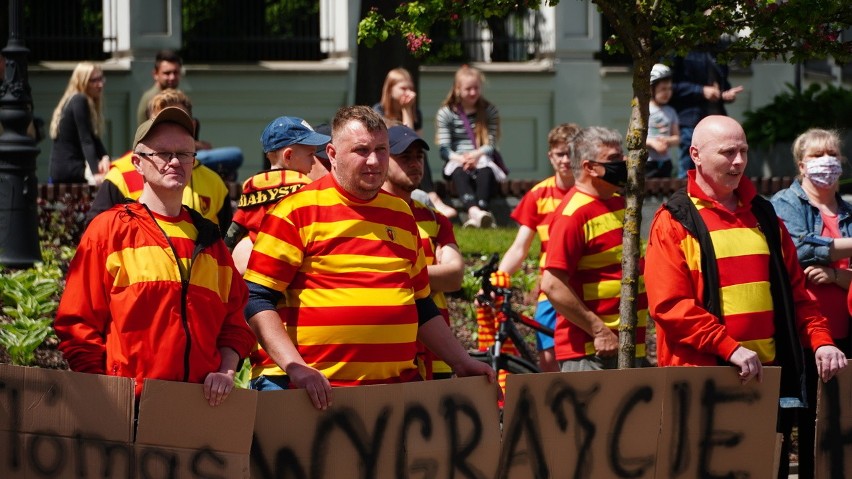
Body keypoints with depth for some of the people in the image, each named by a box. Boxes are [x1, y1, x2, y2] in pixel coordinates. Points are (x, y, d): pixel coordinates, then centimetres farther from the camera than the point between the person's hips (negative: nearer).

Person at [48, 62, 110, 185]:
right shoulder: (79, 101, -11)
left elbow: (94, 138, 9)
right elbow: (86, 141, -22)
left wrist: (104, 157, -11)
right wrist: (95, 173, -32)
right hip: (68, 169, -10)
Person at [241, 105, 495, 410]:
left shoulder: (401, 213, 17)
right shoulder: (297, 211, -1)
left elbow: (422, 306, 25)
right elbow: (258, 300, -7)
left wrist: (461, 362, 18)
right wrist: (294, 367, -17)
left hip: (396, 385, 5)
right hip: (313, 389, -5)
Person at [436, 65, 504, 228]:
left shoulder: (489, 111, 10)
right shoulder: (446, 113, 6)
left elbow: (491, 144, 1)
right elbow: (444, 148, -3)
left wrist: (476, 155, -21)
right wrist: (460, 159, -24)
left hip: (482, 158, 1)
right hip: (457, 160, -1)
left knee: (486, 171, -36)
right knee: (459, 173, -38)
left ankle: (480, 211, -61)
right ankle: (474, 210, -66)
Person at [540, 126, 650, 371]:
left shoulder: (621, 204, 14)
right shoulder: (573, 213, -14)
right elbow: (552, 285, -21)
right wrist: (599, 331, -19)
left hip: (632, 349, 9)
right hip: (589, 352, -9)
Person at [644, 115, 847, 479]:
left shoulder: (763, 216, 15)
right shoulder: (675, 222, -2)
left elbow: (795, 291, 16)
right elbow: (669, 304, -12)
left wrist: (820, 339, -1)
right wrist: (730, 348, -20)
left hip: (770, 375, 5)